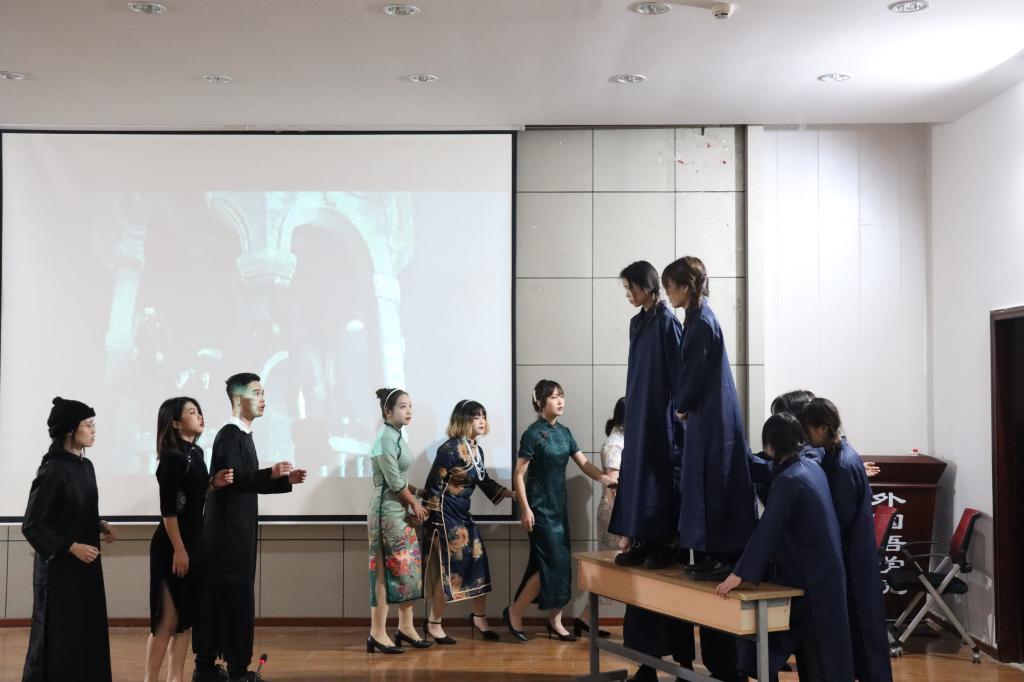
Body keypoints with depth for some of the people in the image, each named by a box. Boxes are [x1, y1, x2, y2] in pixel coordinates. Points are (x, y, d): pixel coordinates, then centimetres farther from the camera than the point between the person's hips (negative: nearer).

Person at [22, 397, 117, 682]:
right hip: (60, 566, -8)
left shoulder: (85, 466, 6)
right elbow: (31, 525, -16)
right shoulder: (52, 470, -17)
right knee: (60, 635, 0)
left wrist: (100, 526, 2)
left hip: (86, 563, 8)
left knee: (87, 632, 11)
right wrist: (71, 547, -18)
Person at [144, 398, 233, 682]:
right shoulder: (172, 458, -16)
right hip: (172, 545, -9)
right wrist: (178, 550, -19)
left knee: (187, 616, 12)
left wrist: (214, 483, 2)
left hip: (195, 541, 9)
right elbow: (168, 509, -19)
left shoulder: (196, 452, 10)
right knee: (168, 618, -4)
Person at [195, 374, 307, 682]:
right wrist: (270, 473, -30)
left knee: (218, 596, 12)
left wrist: (285, 480, 10)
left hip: (233, 530, 10)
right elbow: (230, 479, -26)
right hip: (228, 530, -10)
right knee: (237, 596, -5)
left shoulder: (242, 435, 16)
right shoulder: (229, 435, -14)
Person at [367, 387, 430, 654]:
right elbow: (394, 482, -18)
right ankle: (378, 634, 0)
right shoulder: (386, 439, -16)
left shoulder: (396, 437, 12)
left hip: (400, 511, 9)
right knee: (386, 571, -5)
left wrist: (416, 494, 5)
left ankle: (406, 627, 19)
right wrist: (415, 503, -7)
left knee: (408, 568, 11)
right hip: (388, 511, -9)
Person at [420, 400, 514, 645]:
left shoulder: (477, 450, 8)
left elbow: (484, 481, 21)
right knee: (448, 568, -5)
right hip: (444, 514, -9)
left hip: (463, 514, 9)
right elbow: (434, 485, -18)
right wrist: (433, 521, -18)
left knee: (478, 563, 9)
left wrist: (512, 494, 16)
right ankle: (434, 624, 8)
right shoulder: (450, 449, -18)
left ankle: (479, 619, 23)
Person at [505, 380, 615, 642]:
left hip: (559, 505, 7)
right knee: (551, 562, -10)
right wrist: (525, 509, -17)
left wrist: (610, 481, -9)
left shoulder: (564, 433, 9)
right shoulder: (533, 434, -12)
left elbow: (585, 464, 6)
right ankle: (514, 612, 2)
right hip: (540, 507, -7)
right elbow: (519, 474, -12)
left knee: (562, 562, 7)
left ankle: (555, 620, 16)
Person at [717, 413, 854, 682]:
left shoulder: (787, 480, -21)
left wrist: (739, 574, -22)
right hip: (824, 571, 8)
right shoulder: (813, 467, 4)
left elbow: (767, 532, -23)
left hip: (808, 578, -8)